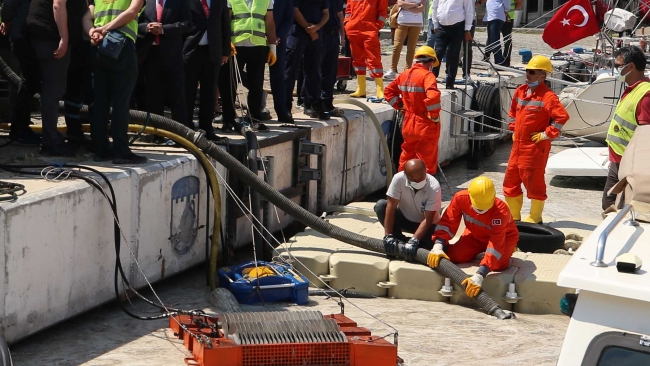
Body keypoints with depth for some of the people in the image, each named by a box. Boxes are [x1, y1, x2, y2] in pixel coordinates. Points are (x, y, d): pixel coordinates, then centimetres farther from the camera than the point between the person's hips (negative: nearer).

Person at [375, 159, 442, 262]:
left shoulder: (434, 187, -29)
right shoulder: (399, 179, -25)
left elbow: (428, 219, -29)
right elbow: (391, 206, -24)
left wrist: (413, 241, -39)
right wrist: (388, 236, -30)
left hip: (424, 224, -2)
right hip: (405, 218, 2)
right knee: (380, 206, -24)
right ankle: (399, 241, -7)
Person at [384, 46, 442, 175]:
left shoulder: (404, 75, 6)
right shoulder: (427, 75, -17)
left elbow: (389, 90, 16)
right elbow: (433, 96, -33)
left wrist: (400, 105, 12)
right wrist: (434, 116, -20)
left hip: (408, 124, 7)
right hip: (426, 126, -7)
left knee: (407, 156, 20)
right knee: (426, 160, 4)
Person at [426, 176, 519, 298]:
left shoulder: (500, 211, -41)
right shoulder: (460, 198, -30)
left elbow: (496, 244, -46)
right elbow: (447, 223, -18)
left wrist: (479, 276, -54)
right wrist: (438, 247, -34)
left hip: (504, 237, -4)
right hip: (475, 235, 4)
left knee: (498, 264, -34)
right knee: (453, 256, -20)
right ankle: (479, 253, 12)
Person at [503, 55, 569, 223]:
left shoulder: (547, 96, -16)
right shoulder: (520, 91, 9)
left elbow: (562, 116, -26)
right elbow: (513, 112, 26)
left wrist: (547, 134, -20)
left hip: (535, 146, -8)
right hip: (518, 144, 8)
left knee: (534, 181, 1)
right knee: (511, 179, 12)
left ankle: (535, 217, 15)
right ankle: (513, 215, 24)